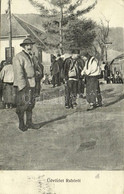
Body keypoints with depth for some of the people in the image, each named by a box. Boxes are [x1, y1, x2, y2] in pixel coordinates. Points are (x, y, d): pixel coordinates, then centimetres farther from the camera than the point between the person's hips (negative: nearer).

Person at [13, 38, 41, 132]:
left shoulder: (31, 57, 17)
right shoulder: (18, 57, -10)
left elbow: (35, 67, 32)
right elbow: (18, 73, -17)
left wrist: (36, 72, 9)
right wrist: (22, 86, -23)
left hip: (31, 84, 8)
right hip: (23, 85, -8)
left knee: (31, 104, 12)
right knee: (22, 105, -3)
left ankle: (29, 123, 21)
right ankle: (21, 124, 8)